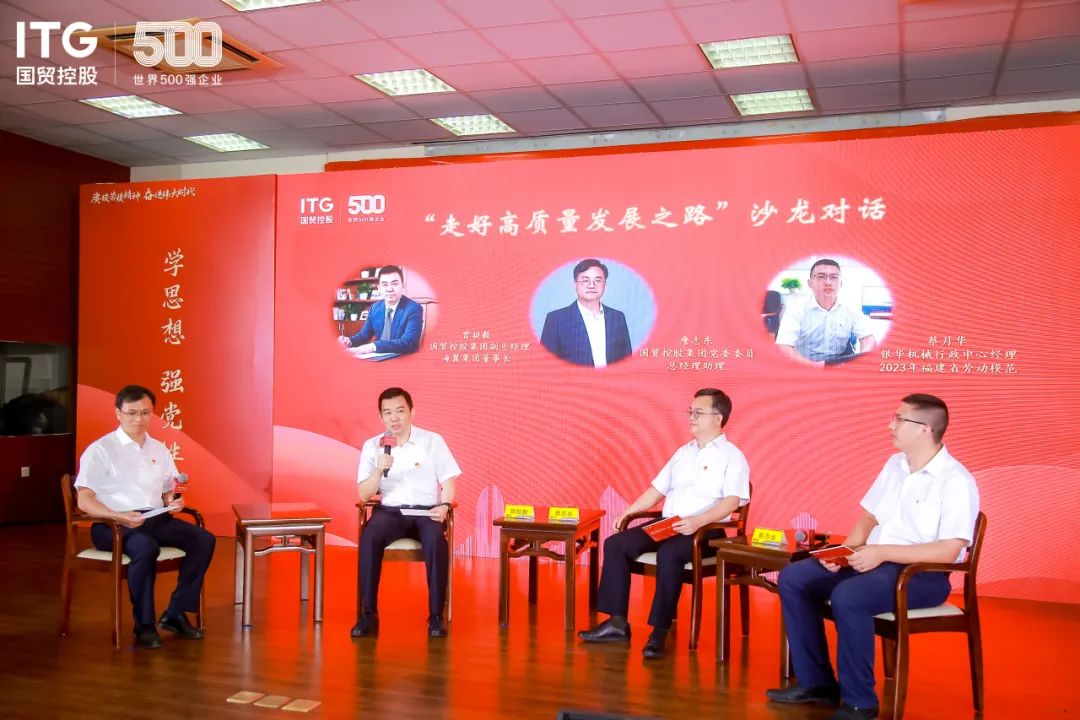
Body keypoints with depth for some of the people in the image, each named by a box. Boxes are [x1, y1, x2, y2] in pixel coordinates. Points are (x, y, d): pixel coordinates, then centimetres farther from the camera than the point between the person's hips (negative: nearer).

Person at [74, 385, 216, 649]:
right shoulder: (100, 450, 0)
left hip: (157, 519, 6)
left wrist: (174, 502, -3)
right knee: (146, 547, -38)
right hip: (112, 525, -6)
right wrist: (120, 517, -25)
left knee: (203, 540, -19)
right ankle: (144, 625, -22)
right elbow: (84, 500, -9)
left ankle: (176, 613, -11)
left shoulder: (159, 449, 18)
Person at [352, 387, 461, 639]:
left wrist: (444, 506, -14)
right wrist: (380, 470, -16)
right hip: (389, 510, 1)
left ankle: (436, 615, -24)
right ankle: (368, 614, -22)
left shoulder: (433, 440, 4)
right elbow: (364, 495, 2)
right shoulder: (372, 446, 5)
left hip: (426, 510, -1)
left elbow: (448, 481, 6)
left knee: (436, 540, -34)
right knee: (369, 538, -32)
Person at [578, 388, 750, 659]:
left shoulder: (732, 457, -1)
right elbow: (657, 489, 22)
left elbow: (731, 502, -15)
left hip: (706, 530, -7)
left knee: (668, 554, -37)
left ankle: (659, 632, -27)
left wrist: (698, 521, -31)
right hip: (666, 525, 7)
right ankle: (617, 622, -11)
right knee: (615, 543, -11)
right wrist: (627, 512, 10)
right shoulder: (683, 452, 21)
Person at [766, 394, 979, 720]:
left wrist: (883, 552, -23)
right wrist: (846, 551, -2)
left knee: (847, 596, -35)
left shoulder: (956, 481, -13)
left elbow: (948, 551, -20)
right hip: (874, 561, 8)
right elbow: (868, 518, 16)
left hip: (923, 574, -8)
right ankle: (816, 682, 2)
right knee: (793, 578, -5)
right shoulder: (894, 464, 11)